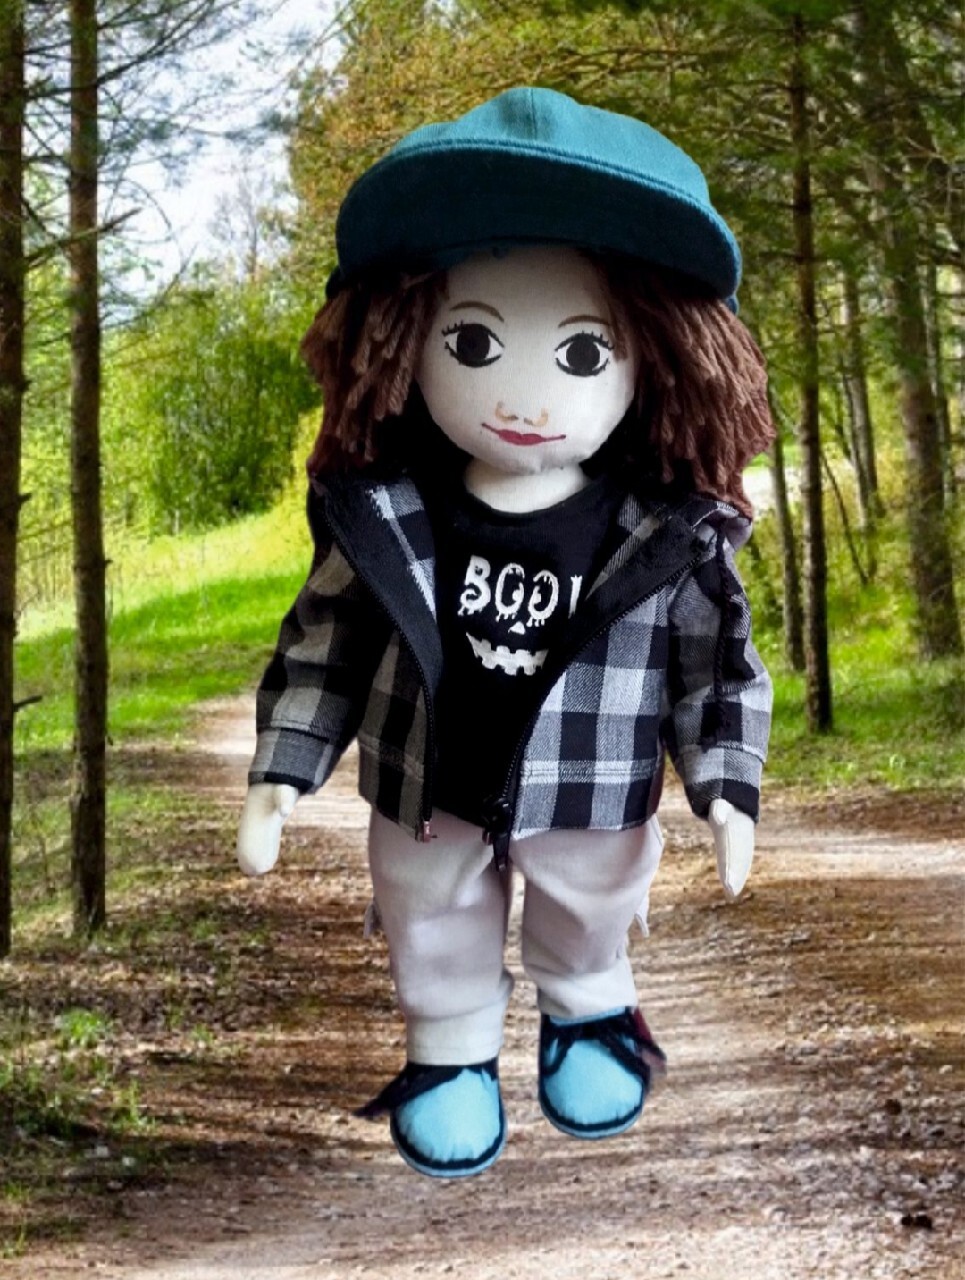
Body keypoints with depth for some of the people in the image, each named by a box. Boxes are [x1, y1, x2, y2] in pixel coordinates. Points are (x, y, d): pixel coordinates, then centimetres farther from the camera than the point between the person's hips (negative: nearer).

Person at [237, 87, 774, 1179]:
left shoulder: (672, 535, -22)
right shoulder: (382, 515, -20)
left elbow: (718, 666, -8)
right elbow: (327, 639, -7)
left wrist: (725, 790, -11)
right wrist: (281, 773, -8)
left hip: (593, 809, 0)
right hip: (427, 803, 0)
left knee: (588, 928, 27)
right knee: (435, 940, 22)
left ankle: (590, 1014, 56)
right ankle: (450, 1052, 48)